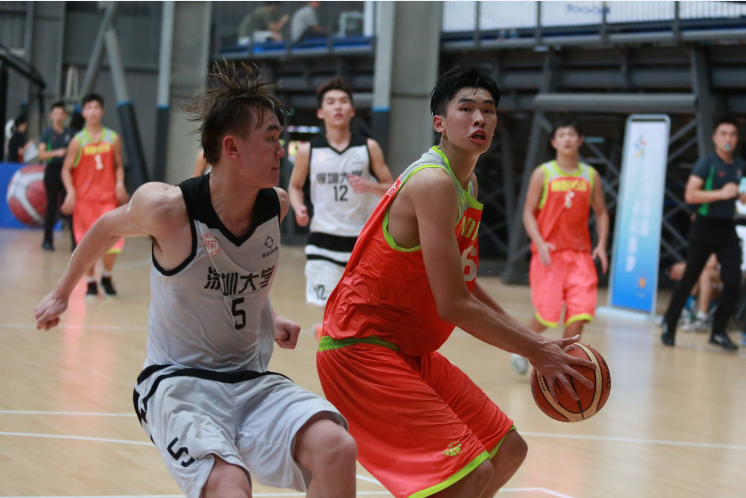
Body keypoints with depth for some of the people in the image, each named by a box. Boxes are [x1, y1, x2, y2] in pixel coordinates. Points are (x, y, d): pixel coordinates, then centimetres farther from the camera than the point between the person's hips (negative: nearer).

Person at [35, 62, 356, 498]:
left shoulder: (277, 205, -2)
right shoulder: (168, 209, -16)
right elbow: (108, 228, 7)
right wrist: (63, 293, 21)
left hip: (253, 381, 5)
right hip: (179, 382, -4)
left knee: (337, 449, -23)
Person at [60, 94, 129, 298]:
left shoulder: (113, 139, 3)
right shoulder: (78, 141, -2)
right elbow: (66, 169, -1)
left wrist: (120, 185, -7)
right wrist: (71, 192, -15)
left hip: (108, 197, 1)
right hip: (84, 198, -1)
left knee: (112, 242, -7)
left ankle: (107, 277, 18)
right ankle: (91, 283, 19)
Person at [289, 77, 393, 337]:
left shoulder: (369, 148, -2)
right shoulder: (308, 151, -1)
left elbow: (392, 189, 3)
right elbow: (295, 186, 13)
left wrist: (369, 187, -18)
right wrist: (298, 208, -8)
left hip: (362, 239, 1)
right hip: (324, 240, -1)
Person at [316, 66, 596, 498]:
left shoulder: (468, 184, 12)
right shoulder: (434, 182, -20)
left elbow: (466, 286, 21)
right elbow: (453, 305, -23)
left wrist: (533, 340, 12)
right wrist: (536, 352, -14)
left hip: (411, 350, 10)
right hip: (362, 346, -10)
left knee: (508, 451, 14)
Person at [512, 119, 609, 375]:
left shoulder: (591, 176, 7)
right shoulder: (543, 174, -1)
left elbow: (601, 212, 13)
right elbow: (528, 212, -2)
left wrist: (601, 245, -1)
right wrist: (540, 243, -17)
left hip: (580, 255, 3)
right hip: (549, 253, -3)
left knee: (579, 313, -9)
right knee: (546, 314, -4)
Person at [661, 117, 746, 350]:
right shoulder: (707, 163, -8)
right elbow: (690, 195, -18)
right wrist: (722, 193, -21)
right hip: (705, 226, -5)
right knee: (689, 278, 3)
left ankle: (718, 331, 8)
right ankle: (669, 326, 16)